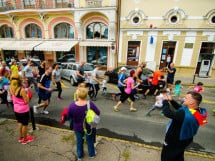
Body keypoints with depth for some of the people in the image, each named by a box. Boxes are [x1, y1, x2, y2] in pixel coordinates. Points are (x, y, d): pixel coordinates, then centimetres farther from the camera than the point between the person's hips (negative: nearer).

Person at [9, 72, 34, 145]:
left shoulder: (11, 88, -7)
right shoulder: (22, 90, -28)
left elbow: (12, 98, 8)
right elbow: (26, 101, -23)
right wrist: (27, 94, -11)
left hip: (16, 109, 7)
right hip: (23, 110, -7)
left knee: (20, 123, 26)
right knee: (25, 124, 13)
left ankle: (20, 137, 44)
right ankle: (25, 139, 31)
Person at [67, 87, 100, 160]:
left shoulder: (72, 105, -28)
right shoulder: (90, 104, -30)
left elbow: (69, 116, -10)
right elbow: (98, 113, -15)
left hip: (78, 127, 1)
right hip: (89, 127, 0)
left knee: (79, 141, 27)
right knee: (90, 140, 25)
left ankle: (79, 156, 49)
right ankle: (91, 154, 48)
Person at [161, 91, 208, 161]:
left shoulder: (185, 114, -43)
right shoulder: (200, 111, -12)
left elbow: (167, 113, -34)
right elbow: (180, 108, 1)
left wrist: (165, 101, -20)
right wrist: (171, 101, -8)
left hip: (174, 142, -8)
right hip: (185, 140, 8)